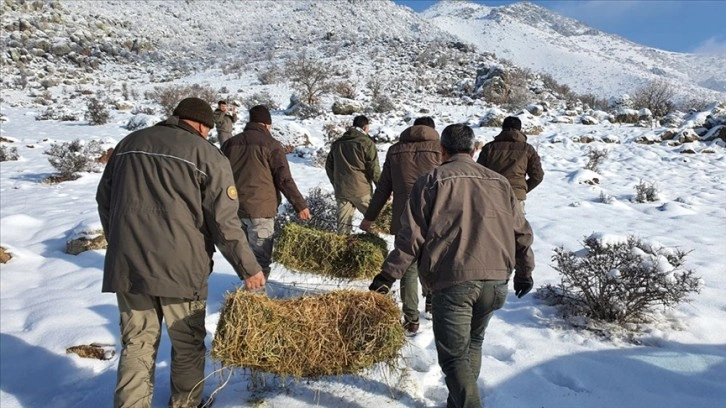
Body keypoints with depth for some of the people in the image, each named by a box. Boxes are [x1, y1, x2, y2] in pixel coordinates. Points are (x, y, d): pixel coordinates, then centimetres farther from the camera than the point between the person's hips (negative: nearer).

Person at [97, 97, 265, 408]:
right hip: (181, 266, -4)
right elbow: (224, 222, -9)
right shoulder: (207, 155, -5)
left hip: (126, 264, 4)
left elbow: (104, 199, 18)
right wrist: (248, 269, 0)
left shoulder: (129, 144, 11)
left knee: (137, 344, 15)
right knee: (188, 344, 14)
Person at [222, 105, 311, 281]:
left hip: (233, 207, 6)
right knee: (261, 257, 1)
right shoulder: (271, 144, -6)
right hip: (260, 208, -6)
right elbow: (284, 179, -9)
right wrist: (300, 205, -3)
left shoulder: (231, 142, 10)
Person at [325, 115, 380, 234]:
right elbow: (374, 168, -9)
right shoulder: (366, 142, -6)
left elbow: (329, 166, 17)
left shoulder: (337, 143, 13)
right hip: (361, 190, -5)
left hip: (341, 191, 5)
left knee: (343, 224, 7)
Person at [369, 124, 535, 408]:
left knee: (454, 357, 6)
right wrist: (524, 272, 29)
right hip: (496, 279, 5)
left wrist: (388, 275, 0)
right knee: (473, 342, 25)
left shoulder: (431, 181, 1)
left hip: (452, 280, -5)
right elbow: (521, 233, 17)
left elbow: (412, 236, -5)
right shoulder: (499, 182, 15)